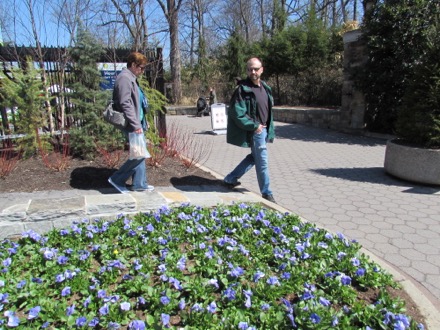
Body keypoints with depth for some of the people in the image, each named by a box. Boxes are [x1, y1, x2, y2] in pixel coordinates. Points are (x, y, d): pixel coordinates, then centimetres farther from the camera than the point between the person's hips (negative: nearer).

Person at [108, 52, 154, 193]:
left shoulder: (131, 78, 17)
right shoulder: (124, 78, -14)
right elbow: (125, 104, -22)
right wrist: (135, 124, -23)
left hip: (137, 123, 10)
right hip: (132, 124, -10)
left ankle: (139, 183, 20)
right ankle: (117, 179, 3)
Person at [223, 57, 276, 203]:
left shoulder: (265, 87, 8)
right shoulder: (242, 89, -16)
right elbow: (237, 113, -20)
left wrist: (269, 129, 13)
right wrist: (254, 126, -18)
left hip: (263, 129, 8)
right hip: (255, 131, -8)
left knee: (254, 157, 19)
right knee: (262, 162, 2)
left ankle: (230, 179, 31)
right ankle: (266, 193, 19)